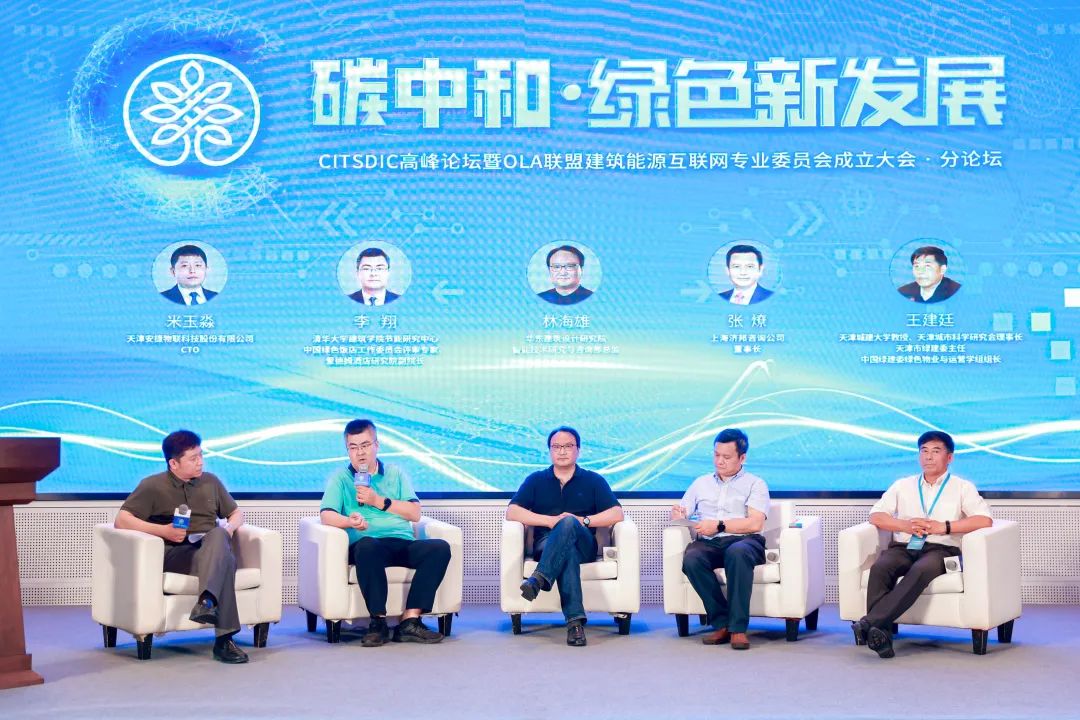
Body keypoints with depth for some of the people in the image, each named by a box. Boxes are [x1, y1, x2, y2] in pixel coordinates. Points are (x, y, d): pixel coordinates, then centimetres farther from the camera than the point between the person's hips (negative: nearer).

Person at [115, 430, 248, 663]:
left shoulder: (211, 481, 23)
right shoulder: (153, 486, 8)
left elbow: (236, 512, 31)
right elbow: (121, 520, -1)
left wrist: (229, 528, 5)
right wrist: (163, 531, -14)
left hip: (211, 548, 4)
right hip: (175, 554, -4)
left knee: (218, 535, -37)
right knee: (224, 560, -37)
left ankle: (206, 601, -58)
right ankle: (224, 639, -47)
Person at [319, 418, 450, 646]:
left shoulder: (395, 474, 23)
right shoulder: (340, 478, 16)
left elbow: (415, 514, 12)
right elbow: (326, 515, -1)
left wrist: (379, 501, 0)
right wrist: (350, 521, -23)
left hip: (403, 542, 3)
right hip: (369, 543, -3)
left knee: (440, 548, -26)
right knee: (367, 546, -40)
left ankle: (410, 621, -29)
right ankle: (378, 622, -31)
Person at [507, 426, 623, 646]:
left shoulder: (594, 481, 17)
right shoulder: (536, 480, 18)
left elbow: (617, 514, 4)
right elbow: (512, 512, 4)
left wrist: (583, 521, -10)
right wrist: (550, 521, -9)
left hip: (584, 547, 0)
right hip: (546, 544, 0)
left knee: (568, 523, -36)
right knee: (567, 551, -39)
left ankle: (539, 579, -51)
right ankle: (575, 620, -53)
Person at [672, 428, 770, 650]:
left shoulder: (755, 484, 14)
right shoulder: (701, 483, 27)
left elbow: (755, 523, -2)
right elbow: (680, 513, 21)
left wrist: (719, 525, -10)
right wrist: (677, 514, -3)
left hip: (744, 541, -3)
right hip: (708, 543, 3)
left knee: (737, 552, -40)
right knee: (691, 558, -33)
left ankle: (738, 628, -37)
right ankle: (721, 623, -28)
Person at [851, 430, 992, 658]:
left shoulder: (962, 487, 15)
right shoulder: (903, 485, 24)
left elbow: (984, 520, -2)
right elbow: (875, 516, 13)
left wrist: (943, 527, -11)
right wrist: (906, 525, -6)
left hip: (940, 548, -3)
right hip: (903, 547, 3)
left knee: (920, 570, -38)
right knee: (880, 568, -33)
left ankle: (869, 622, -47)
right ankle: (881, 633, -41)